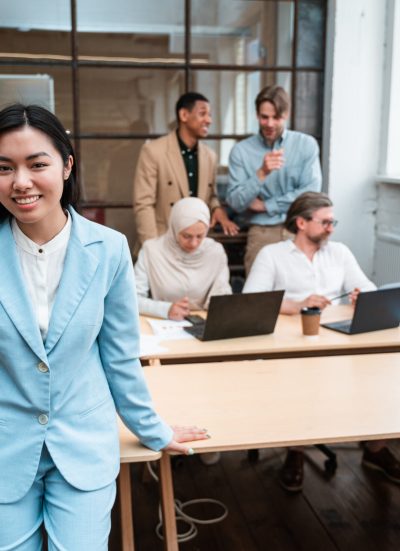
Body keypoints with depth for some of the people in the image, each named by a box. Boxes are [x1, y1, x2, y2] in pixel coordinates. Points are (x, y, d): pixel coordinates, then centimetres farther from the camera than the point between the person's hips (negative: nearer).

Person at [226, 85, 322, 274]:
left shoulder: (307, 144, 1)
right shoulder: (241, 150, 0)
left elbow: (311, 192, -7)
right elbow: (236, 203, -6)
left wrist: (266, 206, -6)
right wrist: (261, 173, -20)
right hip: (261, 232, 0)